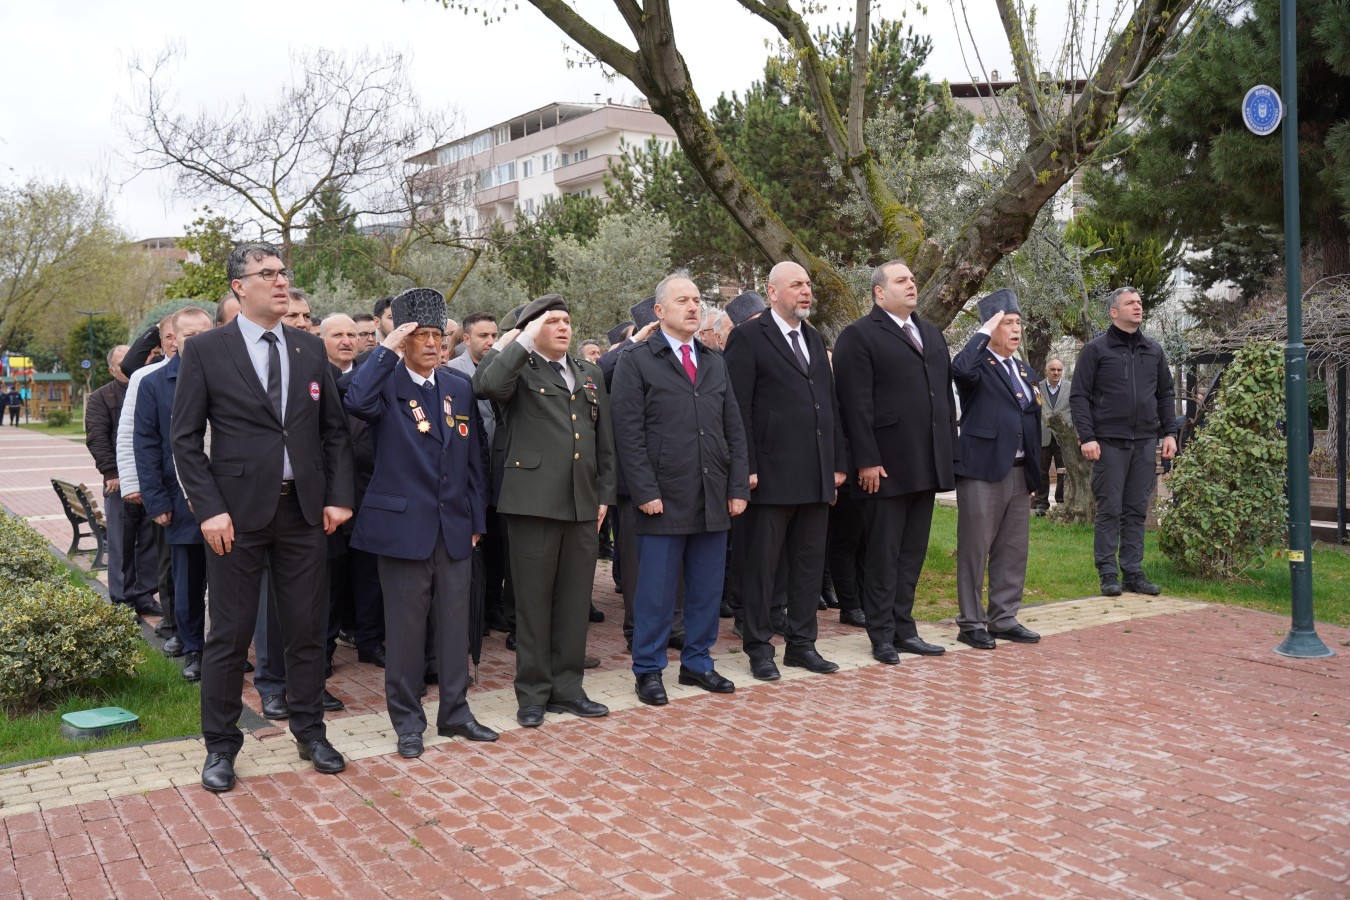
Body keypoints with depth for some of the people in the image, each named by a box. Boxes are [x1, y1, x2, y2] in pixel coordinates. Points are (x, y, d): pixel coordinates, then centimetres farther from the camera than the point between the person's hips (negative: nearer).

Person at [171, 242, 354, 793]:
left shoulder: (311, 349, 8)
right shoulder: (206, 350, -2)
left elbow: (334, 430, 11)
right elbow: (186, 438, -4)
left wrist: (338, 496, 2)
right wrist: (209, 508, -12)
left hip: (305, 509, 3)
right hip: (238, 513, -3)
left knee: (307, 627, 11)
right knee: (230, 633, 5)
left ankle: (310, 732, 26)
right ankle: (220, 745, 20)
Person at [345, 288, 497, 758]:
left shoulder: (460, 388, 10)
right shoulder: (386, 383, -4)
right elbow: (357, 402, -29)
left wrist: (476, 520, 11)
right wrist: (386, 349, -20)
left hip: (455, 527, 5)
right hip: (404, 525, -4)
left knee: (455, 621, 11)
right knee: (406, 625, 4)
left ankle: (455, 711, 24)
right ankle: (407, 719, 18)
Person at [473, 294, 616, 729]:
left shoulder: (590, 374, 18)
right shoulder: (518, 370, 1)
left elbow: (604, 440, 19)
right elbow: (488, 386, -24)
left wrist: (604, 494, 12)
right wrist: (524, 340, -17)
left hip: (582, 504, 5)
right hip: (534, 500, -5)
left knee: (575, 601, 10)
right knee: (534, 600, 3)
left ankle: (567, 687, 22)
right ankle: (533, 693, 14)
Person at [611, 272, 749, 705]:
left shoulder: (715, 361, 16)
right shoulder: (636, 361, -1)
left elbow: (734, 428, 13)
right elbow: (629, 433, -7)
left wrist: (738, 487, 5)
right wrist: (645, 492, -13)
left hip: (714, 499, 5)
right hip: (665, 501, -5)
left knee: (707, 588, 11)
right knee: (656, 592, 2)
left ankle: (697, 662, 25)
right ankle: (648, 670, 15)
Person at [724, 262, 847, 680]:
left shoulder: (815, 340, 17)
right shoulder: (748, 338, -5)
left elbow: (830, 404, 17)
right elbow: (739, 408, -10)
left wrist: (838, 463, 11)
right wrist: (747, 468, -15)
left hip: (816, 476, 7)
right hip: (772, 475, -7)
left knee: (810, 563, 12)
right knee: (761, 565, 3)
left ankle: (801, 643, 23)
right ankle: (758, 647, 14)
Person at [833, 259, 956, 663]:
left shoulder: (931, 333, 18)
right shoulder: (860, 336, -6)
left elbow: (946, 394, 19)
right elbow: (856, 404, -13)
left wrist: (950, 450, 12)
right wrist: (867, 461, -18)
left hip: (928, 463, 7)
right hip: (886, 465, -7)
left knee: (913, 553, 13)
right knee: (884, 553, 2)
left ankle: (904, 629, 22)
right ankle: (882, 634, 13)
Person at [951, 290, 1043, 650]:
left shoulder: (1024, 371, 18)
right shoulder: (979, 364, -5)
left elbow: (1033, 425, 21)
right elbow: (961, 369, -32)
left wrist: (1034, 475, 16)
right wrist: (984, 332, -17)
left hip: (1019, 472, 8)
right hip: (982, 471, -8)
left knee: (1014, 550, 12)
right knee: (975, 550, 0)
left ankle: (1004, 619, 23)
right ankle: (971, 623, 9)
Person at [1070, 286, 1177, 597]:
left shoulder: (1154, 350, 14)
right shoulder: (1096, 349, -1)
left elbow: (1166, 394, 19)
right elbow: (1079, 396, -4)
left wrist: (1169, 433, 10)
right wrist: (1087, 437, -12)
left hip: (1145, 443, 4)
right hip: (1110, 442, -4)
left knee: (1136, 511, 7)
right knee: (1109, 510, -1)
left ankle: (1133, 572, 13)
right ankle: (1108, 573, 5)